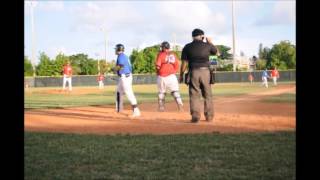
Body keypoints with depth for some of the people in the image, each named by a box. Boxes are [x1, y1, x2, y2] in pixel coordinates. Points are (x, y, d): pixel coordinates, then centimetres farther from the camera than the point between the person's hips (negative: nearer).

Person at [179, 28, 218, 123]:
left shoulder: (187, 47, 1)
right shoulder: (207, 45, 3)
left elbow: (184, 63, -2)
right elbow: (216, 51, 23)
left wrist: (181, 75, 7)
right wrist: (210, 43, 35)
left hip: (193, 72, -1)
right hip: (205, 72, 1)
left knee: (194, 95, 4)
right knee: (208, 95, 11)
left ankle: (195, 116, -2)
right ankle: (209, 117, 14)